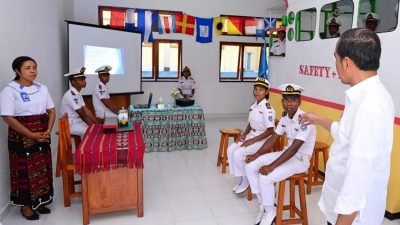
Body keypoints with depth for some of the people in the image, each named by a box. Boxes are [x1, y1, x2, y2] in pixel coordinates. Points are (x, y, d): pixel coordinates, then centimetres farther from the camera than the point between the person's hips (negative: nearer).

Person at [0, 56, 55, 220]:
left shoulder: (42, 88, 6)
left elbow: (51, 110, 9)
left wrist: (48, 131, -7)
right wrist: (32, 135, -18)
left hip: (42, 136, 5)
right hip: (22, 137, -5)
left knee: (42, 168, 11)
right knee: (25, 170, 4)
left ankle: (39, 201, 26)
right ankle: (26, 205, 20)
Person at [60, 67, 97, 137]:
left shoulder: (78, 94, 10)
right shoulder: (70, 95, -20)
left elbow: (87, 111, 6)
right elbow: (82, 114, -19)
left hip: (79, 122, 9)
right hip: (71, 125, -9)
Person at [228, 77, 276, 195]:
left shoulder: (267, 109, -19)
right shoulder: (253, 106, 6)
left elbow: (270, 131, -21)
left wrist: (252, 141, -21)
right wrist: (244, 135, -1)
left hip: (262, 140, -8)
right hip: (251, 136, 8)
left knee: (238, 154, -21)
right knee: (231, 150, -5)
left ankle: (245, 182, 1)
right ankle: (241, 179, 7)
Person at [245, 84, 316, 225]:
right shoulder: (284, 119, 1)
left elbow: (294, 149, -28)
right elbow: (273, 139, 8)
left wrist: (271, 166, -29)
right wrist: (256, 155, -2)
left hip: (300, 160, -8)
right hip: (287, 153, 8)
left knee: (265, 177, -25)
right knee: (250, 166, -3)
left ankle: (270, 212, 1)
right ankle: (263, 204, 10)